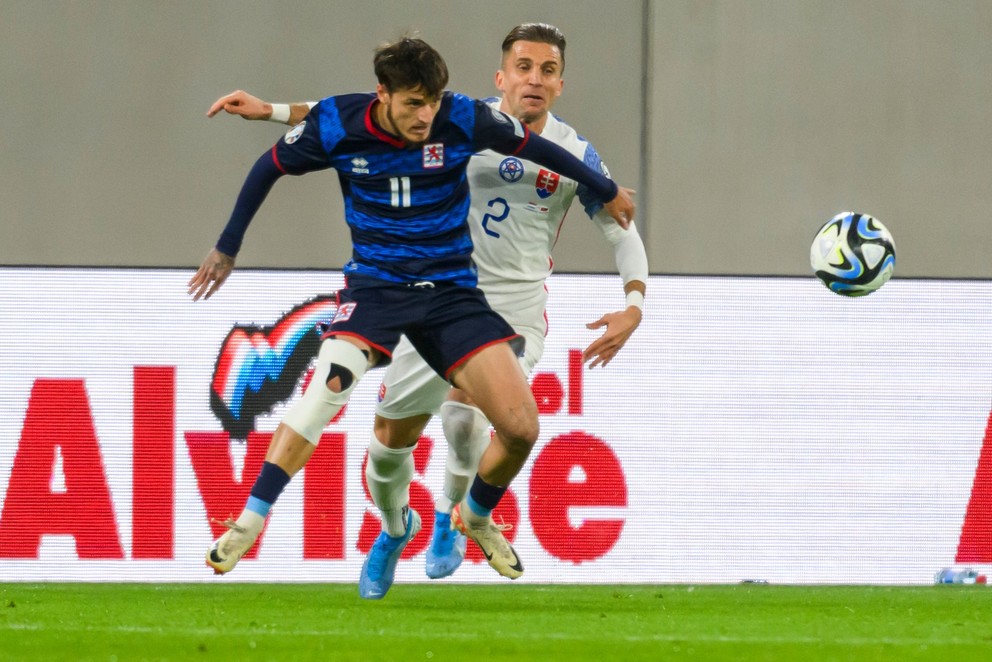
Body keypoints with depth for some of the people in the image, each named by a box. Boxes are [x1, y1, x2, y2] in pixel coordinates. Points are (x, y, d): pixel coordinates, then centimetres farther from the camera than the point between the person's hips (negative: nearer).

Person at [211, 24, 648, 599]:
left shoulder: (575, 155, -3)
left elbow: (624, 232, 5)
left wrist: (633, 309, -11)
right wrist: (270, 112, -5)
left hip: (515, 313, -2)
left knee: (466, 404, -28)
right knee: (391, 435, 6)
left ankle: (452, 515, 1)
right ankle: (394, 529, 38)